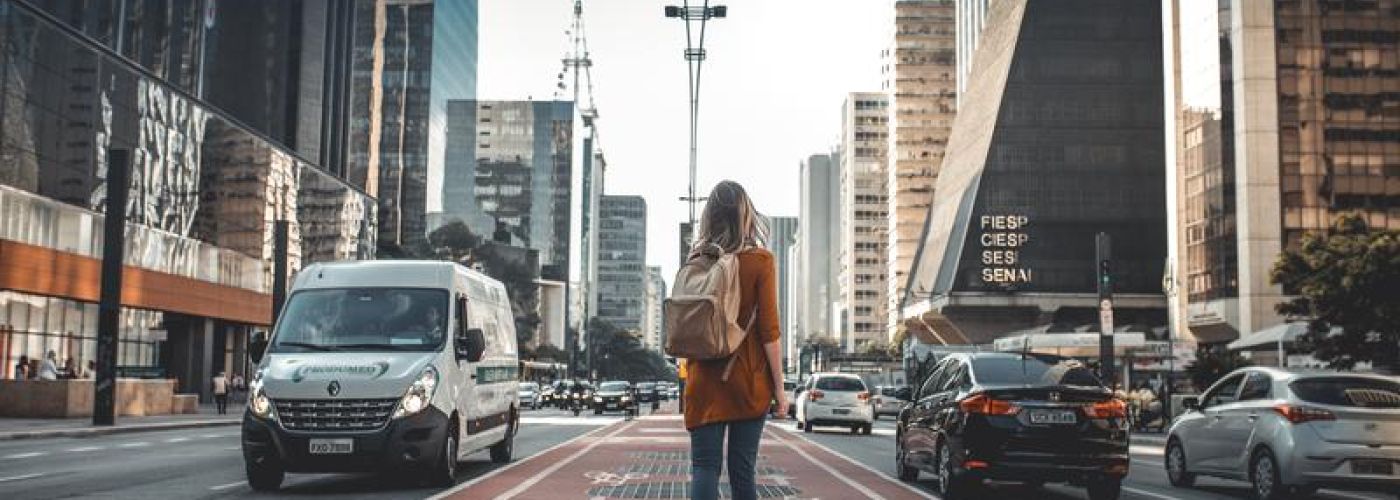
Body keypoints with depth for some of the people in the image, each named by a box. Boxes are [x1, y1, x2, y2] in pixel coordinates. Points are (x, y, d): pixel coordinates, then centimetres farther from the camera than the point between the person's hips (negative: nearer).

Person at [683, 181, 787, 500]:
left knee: (704, 468, 0)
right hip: (748, 380, -2)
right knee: (742, 470, 5)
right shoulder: (759, 260, -6)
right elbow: (769, 329, -9)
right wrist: (779, 386, -2)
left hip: (704, 379, 2)